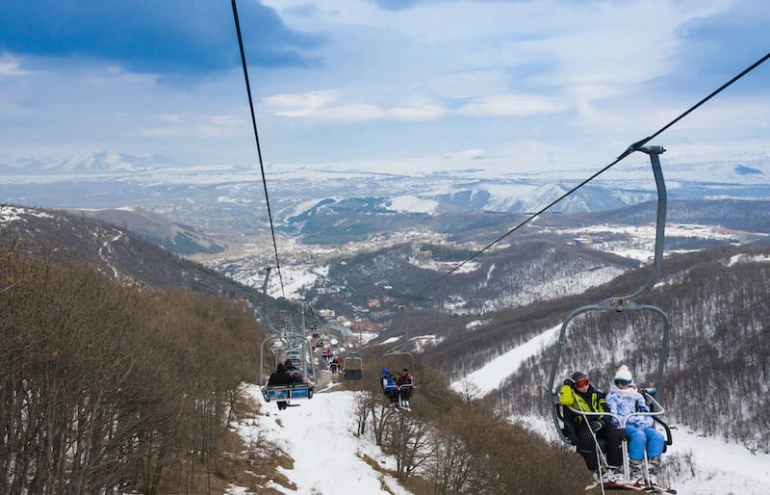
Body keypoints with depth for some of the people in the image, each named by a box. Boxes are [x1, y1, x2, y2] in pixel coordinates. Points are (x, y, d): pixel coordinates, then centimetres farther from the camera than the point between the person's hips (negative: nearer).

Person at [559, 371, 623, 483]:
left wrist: (600, 422, -10)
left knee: (615, 434, -27)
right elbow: (564, 400, -19)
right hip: (582, 426, -3)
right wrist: (567, 385, -6)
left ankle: (614, 468, -17)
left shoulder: (596, 394, 17)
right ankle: (597, 471, -26)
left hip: (599, 424, 3)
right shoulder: (572, 395, 6)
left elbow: (605, 411, 10)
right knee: (587, 438, -37)